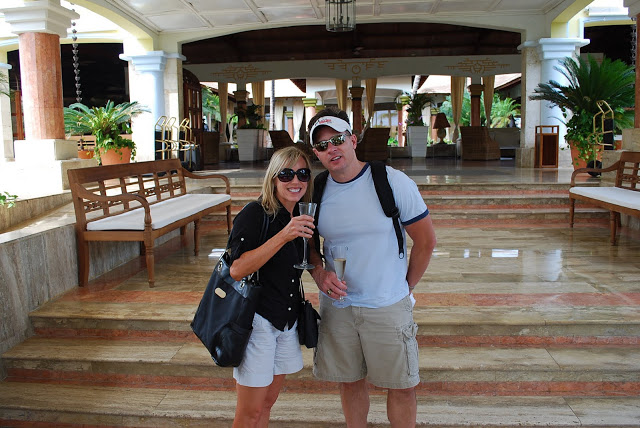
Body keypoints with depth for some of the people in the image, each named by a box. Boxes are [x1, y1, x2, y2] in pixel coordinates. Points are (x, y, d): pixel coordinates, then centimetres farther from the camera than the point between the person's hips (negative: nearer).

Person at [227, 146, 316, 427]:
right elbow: (237, 270, -27)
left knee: (267, 403, 18)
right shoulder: (254, 214, -17)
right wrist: (283, 236, -33)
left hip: (288, 319, 7)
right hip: (257, 318, -7)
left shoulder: (302, 218, 4)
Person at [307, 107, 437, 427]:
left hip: (388, 306, -3)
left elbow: (426, 241, -5)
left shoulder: (392, 182, -12)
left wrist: (405, 288, 2)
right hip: (337, 305, 3)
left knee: (401, 386, 8)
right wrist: (319, 272, -8)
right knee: (350, 381, 16)